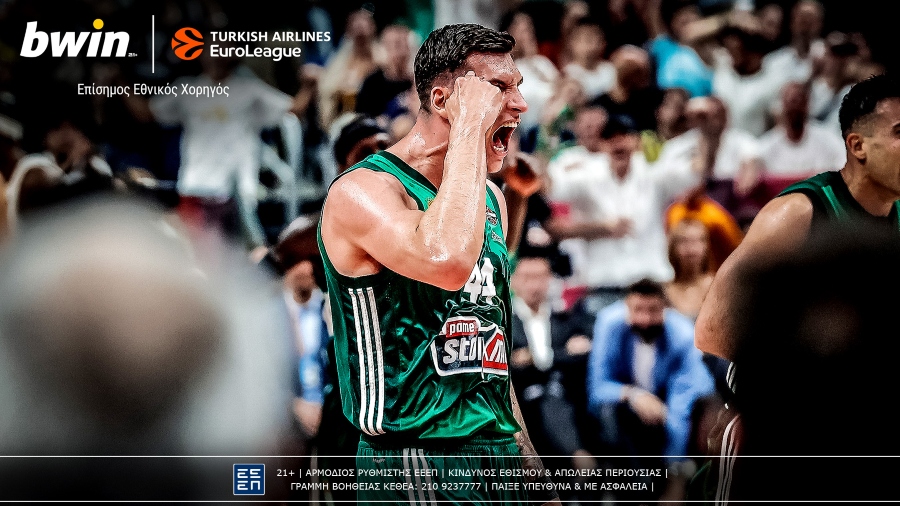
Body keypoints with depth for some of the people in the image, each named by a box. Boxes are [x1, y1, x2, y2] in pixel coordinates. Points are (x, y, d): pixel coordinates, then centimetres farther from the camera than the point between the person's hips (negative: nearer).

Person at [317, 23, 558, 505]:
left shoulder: (490, 198, 13)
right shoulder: (363, 190, -14)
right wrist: (470, 129, -25)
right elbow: (448, 261, -34)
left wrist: (521, 444, 19)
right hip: (416, 466, -8)